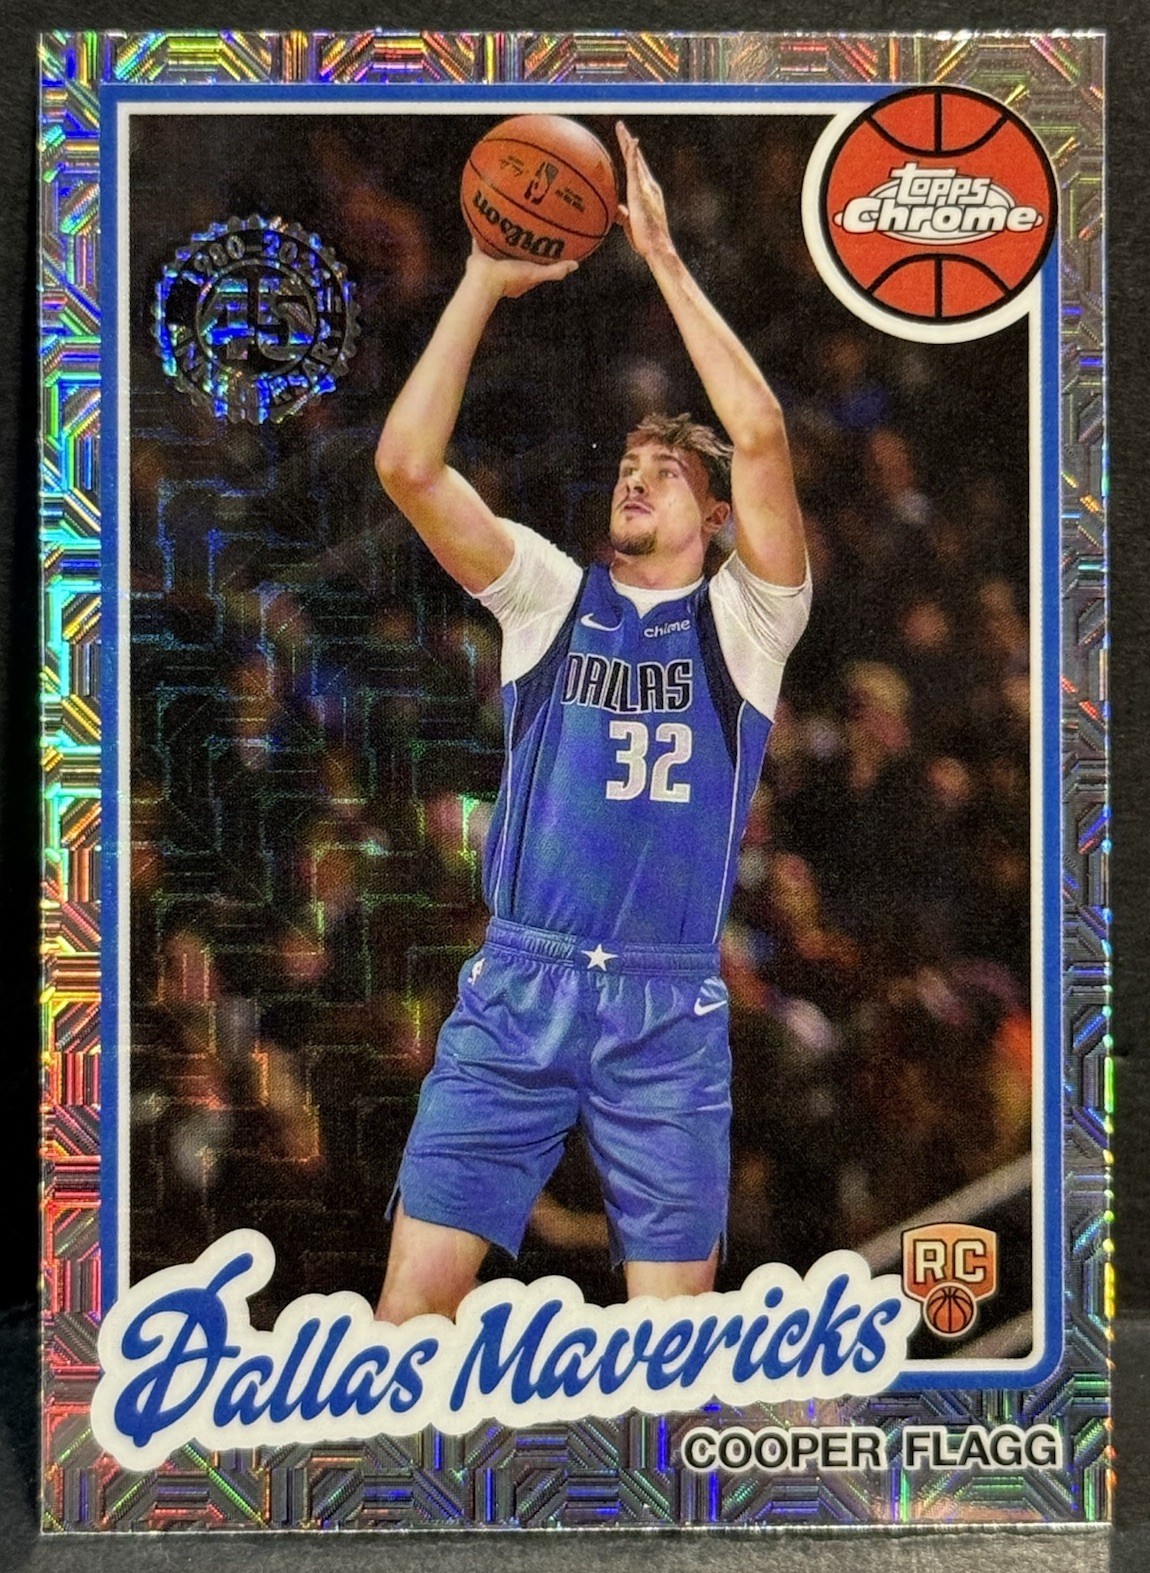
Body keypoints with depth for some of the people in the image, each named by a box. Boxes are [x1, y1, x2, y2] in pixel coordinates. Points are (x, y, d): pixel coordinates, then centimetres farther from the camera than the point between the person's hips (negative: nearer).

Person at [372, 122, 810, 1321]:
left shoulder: (742, 619, 6)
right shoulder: (551, 596, 10)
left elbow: (762, 433, -10)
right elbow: (406, 462, -2)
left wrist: (663, 259, -6)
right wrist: (485, 278, -3)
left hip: (670, 1007, -1)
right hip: (515, 986, 1)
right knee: (415, 1292, -1)